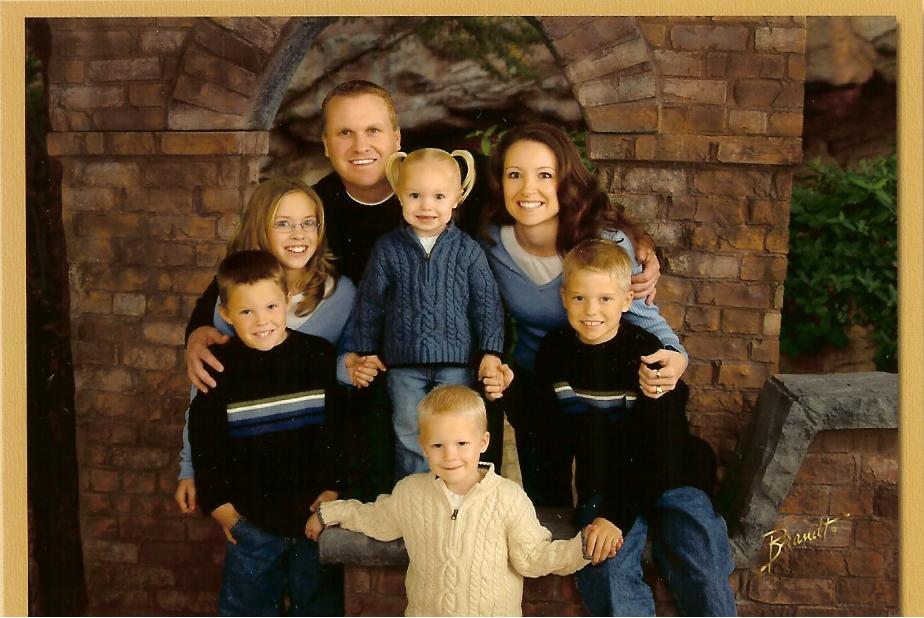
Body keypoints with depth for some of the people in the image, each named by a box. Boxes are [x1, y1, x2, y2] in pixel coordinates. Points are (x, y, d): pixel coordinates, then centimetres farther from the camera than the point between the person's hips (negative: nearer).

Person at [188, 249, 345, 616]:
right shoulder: (219, 368, -7)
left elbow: (342, 428, -1)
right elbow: (203, 440, 1)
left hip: (316, 514, 0)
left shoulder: (320, 356, -7)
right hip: (252, 519, 0)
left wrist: (333, 489, -3)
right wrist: (217, 503, 0)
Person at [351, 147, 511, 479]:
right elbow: (370, 301, 5)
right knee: (409, 436, 10)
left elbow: (487, 302, 0)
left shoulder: (467, 249, -3)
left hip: (456, 360, 0)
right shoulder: (388, 249, -2)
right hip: (404, 361, 1)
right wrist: (367, 350, 7)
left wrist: (491, 352, -5)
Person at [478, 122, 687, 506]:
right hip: (530, 388, 3)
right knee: (543, 502, 22)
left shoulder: (606, 241, -26)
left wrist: (674, 357, -38)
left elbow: (642, 315, -20)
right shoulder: (493, 242, -15)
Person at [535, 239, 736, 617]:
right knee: (605, 571, -23)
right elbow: (548, 423, 12)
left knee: (702, 570, -18)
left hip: (666, 474, -2)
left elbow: (654, 446, -16)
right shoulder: (554, 351, 2)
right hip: (600, 483, 2)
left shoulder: (645, 353, -12)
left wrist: (615, 515, -25)